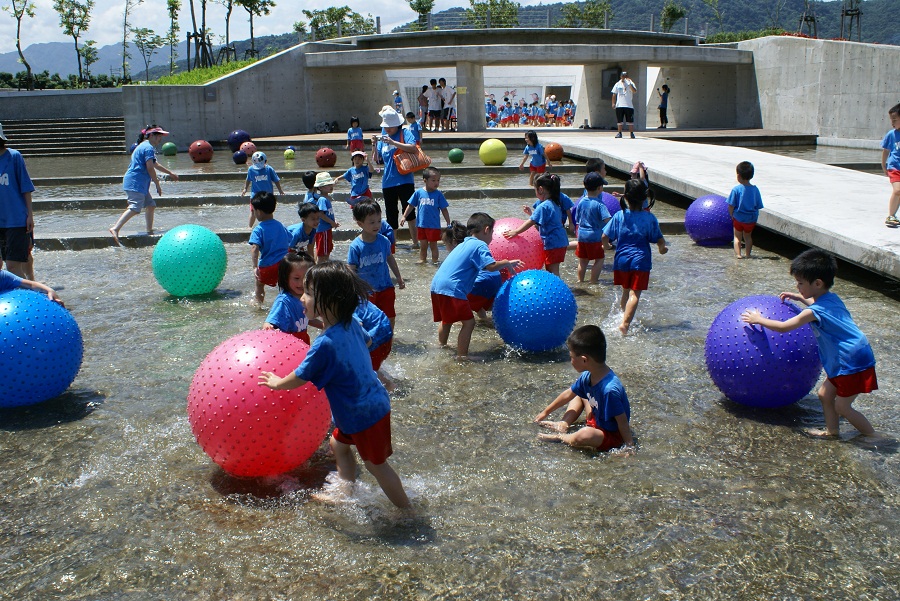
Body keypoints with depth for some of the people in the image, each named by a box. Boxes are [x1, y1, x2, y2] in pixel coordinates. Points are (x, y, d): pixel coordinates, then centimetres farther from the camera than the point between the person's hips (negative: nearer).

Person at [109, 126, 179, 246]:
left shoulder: (145, 146, 26)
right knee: (134, 208, -21)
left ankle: (150, 231, 23)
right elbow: (150, 168, -16)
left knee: (151, 205, 17)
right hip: (135, 183, -11)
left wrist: (170, 173, 47)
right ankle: (115, 229, -31)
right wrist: (158, 185, -11)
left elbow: (155, 165, 39)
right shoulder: (149, 148, -9)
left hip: (140, 185, 11)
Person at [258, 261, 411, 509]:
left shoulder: (325, 344, -29)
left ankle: (407, 512, 23)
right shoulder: (352, 324, -4)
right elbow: (365, 339, 20)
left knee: (376, 464, 8)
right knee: (338, 444, 25)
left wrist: (277, 383, 6)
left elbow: (299, 378, -15)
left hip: (365, 414, -9)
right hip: (371, 402, 9)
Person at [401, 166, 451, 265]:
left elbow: (444, 210, -1)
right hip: (421, 225, 2)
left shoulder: (438, 194, -6)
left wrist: (449, 224, -1)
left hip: (434, 226, -2)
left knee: (433, 245, 7)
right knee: (423, 246, 13)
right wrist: (404, 216, 1)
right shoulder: (419, 192, -2)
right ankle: (421, 261, 21)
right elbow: (411, 205, 6)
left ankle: (434, 261, 16)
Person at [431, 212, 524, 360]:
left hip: (437, 285, 9)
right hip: (452, 289, -9)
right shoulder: (480, 246, -6)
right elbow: (491, 266, -18)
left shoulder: (464, 244, 23)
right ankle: (462, 357, -4)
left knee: (447, 320, 27)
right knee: (468, 322, -5)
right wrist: (508, 263, -2)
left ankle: (442, 348, 42)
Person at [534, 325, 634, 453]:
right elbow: (568, 394, 9)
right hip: (597, 420, 9)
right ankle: (563, 425, 6)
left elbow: (622, 420, -28)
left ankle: (559, 437, -9)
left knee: (585, 434, -38)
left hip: (612, 437, -9)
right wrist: (546, 412, 19)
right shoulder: (588, 376, -7)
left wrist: (630, 446, -22)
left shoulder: (610, 389, -35)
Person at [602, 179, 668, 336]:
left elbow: (604, 237, -3)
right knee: (634, 294, -5)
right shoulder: (649, 217, -6)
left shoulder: (619, 216, -3)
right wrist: (662, 248, 21)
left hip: (622, 260, 3)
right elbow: (660, 241, -2)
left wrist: (607, 245, 19)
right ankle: (625, 323, -19)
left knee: (626, 291, 21)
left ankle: (624, 316, 35)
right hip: (640, 260, -3)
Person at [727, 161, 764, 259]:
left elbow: (731, 206, -13)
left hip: (738, 218, -3)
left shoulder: (736, 189, -16)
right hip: (752, 218, 3)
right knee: (748, 237, 21)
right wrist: (754, 217, 13)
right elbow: (758, 206, 0)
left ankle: (738, 254, -1)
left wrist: (732, 215, 3)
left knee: (737, 237, 12)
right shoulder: (755, 189, -5)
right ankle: (748, 254, 21)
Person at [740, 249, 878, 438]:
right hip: (844, 363, 10)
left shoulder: (814, 312, -21)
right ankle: (832, 430, 27)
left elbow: (783, 327, -15)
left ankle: (872, 436, 15)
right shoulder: (832, 298, 5)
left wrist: (759, 319, -4)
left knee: (841, 407, 2)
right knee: (825, 394, 17)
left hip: (853, 364, -10)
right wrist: (799, 297, 30)